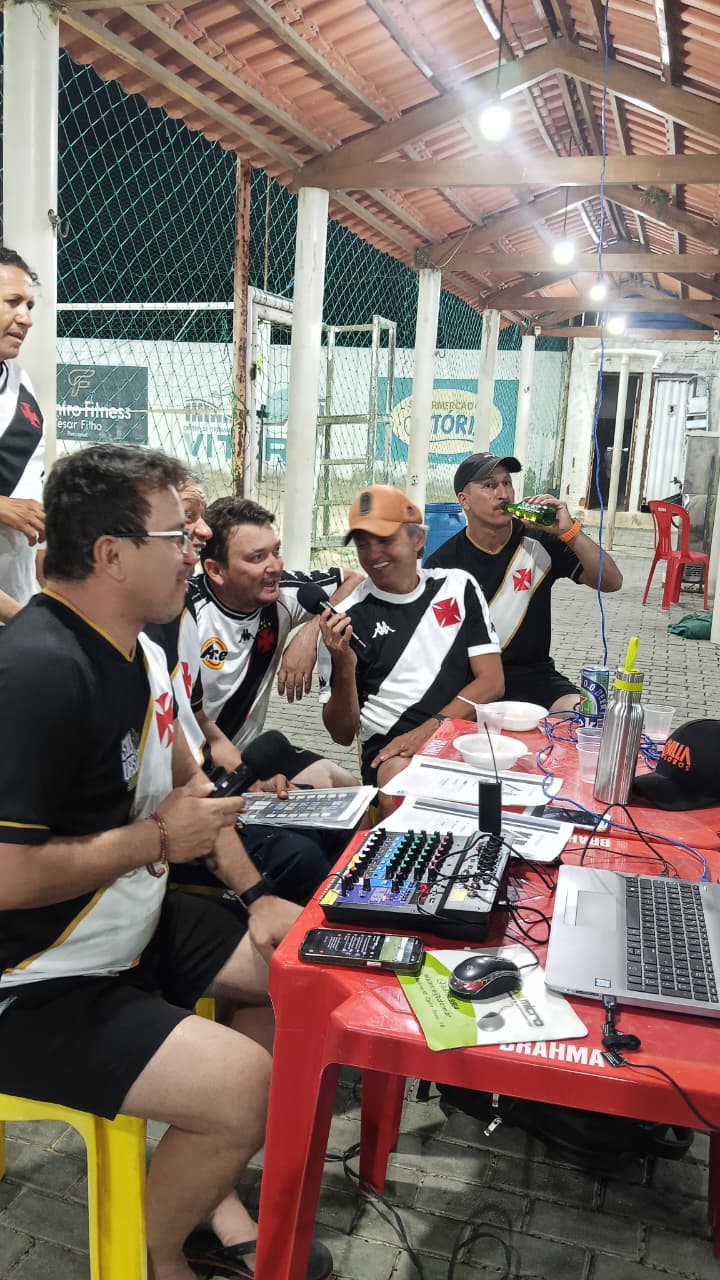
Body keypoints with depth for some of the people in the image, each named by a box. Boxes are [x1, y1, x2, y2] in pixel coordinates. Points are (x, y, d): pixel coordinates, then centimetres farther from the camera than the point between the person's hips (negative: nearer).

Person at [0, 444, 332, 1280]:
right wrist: (157, 840, -20)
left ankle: (214, 1193, 27)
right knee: (243, 1084, -21)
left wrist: (256, 893, 8)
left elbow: (184, 781, 15)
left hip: (133, 926, 10)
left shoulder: (136, 648, 3)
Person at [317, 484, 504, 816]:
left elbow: (491, 682, 4)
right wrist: (344, 667, -14)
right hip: (392, 750, -2)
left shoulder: (457, 587, 12)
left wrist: (429, 730, -12)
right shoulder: (346, 617, 5)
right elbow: (342, 733, 6)